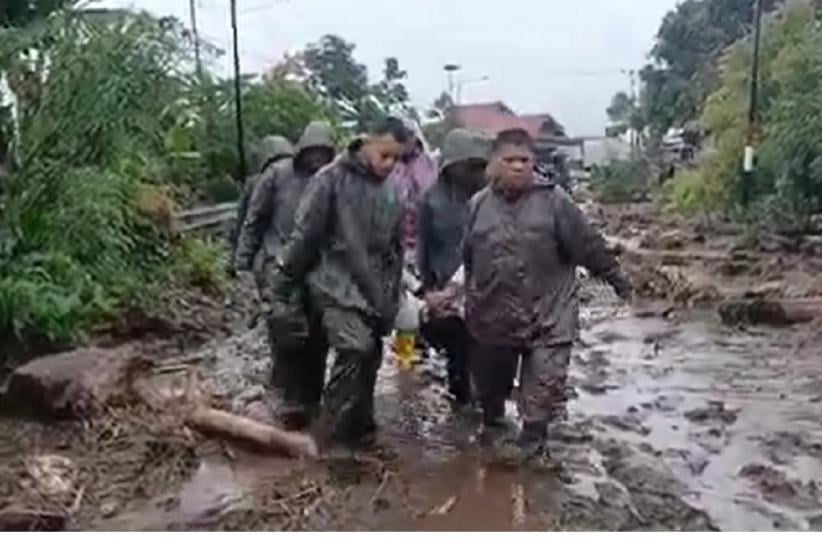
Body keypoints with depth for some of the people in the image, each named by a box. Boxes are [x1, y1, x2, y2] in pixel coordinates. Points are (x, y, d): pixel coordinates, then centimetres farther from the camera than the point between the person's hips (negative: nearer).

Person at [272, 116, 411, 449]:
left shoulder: (392, 194, 8)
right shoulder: (333, 180, -11)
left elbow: (394, 251, 17)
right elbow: (304, 235, -9)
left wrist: (390, 299, 17)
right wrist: (285, 281, -6)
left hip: (372, 292, 7)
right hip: (335, 286, -6)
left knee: (370, 359, 11)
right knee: (355, 349, -21)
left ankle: (358, 427, 29)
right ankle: (330, 435, -8)